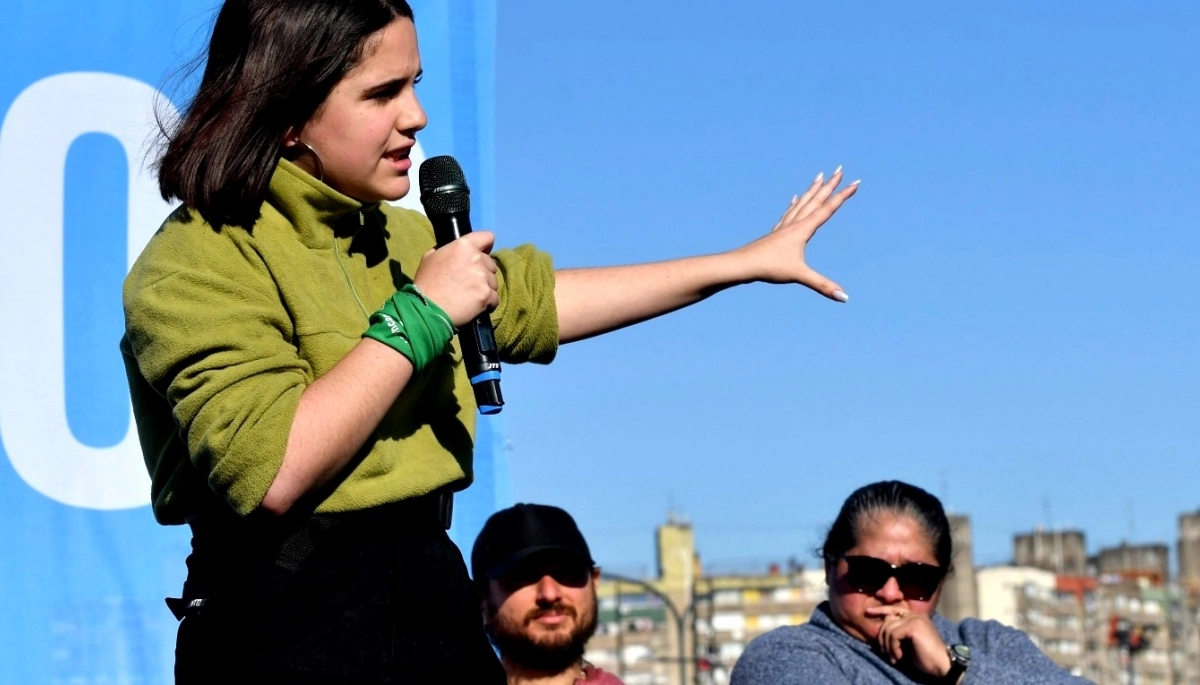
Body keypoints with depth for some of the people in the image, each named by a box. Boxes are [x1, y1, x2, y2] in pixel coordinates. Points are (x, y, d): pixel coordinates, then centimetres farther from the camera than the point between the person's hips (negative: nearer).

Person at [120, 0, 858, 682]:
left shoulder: (395, 239, 15)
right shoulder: (196, 261, -13)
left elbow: (531, 299, 29)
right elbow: (270, 474, -26)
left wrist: (747, 261, 32)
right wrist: (419, 313, -17)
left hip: (433, 605, 8)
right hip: (286, 625, -8)